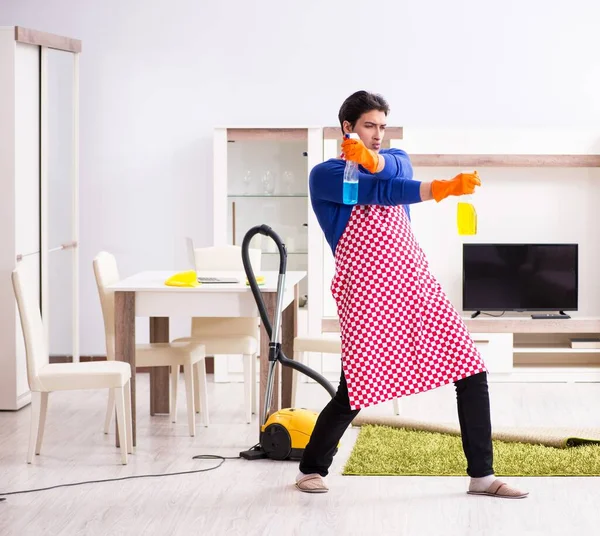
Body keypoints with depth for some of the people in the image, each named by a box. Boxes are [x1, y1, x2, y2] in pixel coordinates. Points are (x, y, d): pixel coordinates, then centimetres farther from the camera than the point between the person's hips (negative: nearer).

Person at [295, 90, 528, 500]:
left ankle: (482, 475, 6)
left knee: (472, 372, -3)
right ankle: (311, 469, 22)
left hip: (417, 283, 5)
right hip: (367, 294, -5)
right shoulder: (325, 175, -2)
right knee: (354, 392, -2)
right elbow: (382, 191, -19)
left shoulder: (397, 159, 16)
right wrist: (443, 188, -32)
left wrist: (371, 158, -34)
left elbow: (394, 170, -11)